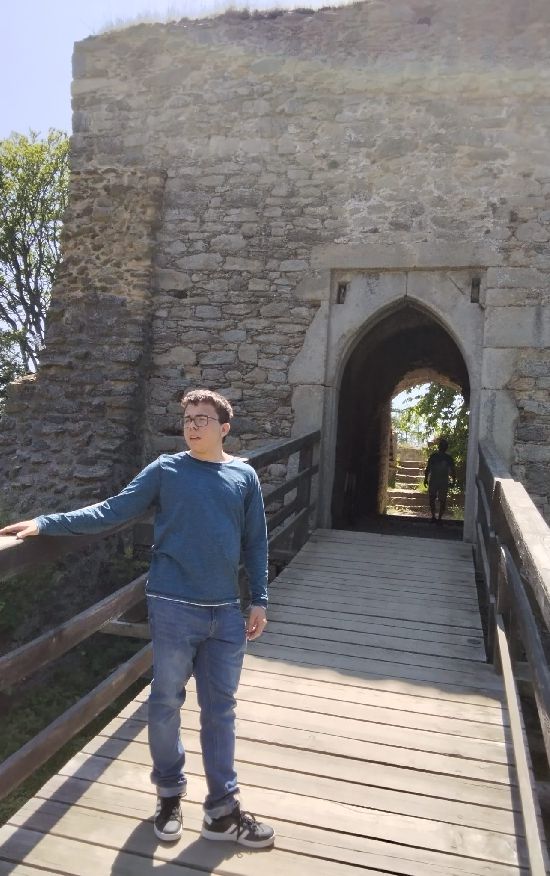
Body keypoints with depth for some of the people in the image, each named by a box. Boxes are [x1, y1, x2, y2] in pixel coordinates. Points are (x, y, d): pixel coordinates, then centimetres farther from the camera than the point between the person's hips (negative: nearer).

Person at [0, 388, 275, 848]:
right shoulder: (165, 470, -2)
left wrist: (259, 600, 5)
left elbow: (255, 543, 8)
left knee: (220, 710, 11)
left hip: (226, 614, 2)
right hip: (174, 609, -2)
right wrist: (46, 523, -12)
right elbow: (113, 511, -4)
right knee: (166, 703, 11)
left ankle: (223, 810, 27)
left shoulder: (244, 476, 4)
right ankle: (169, 794, 35)